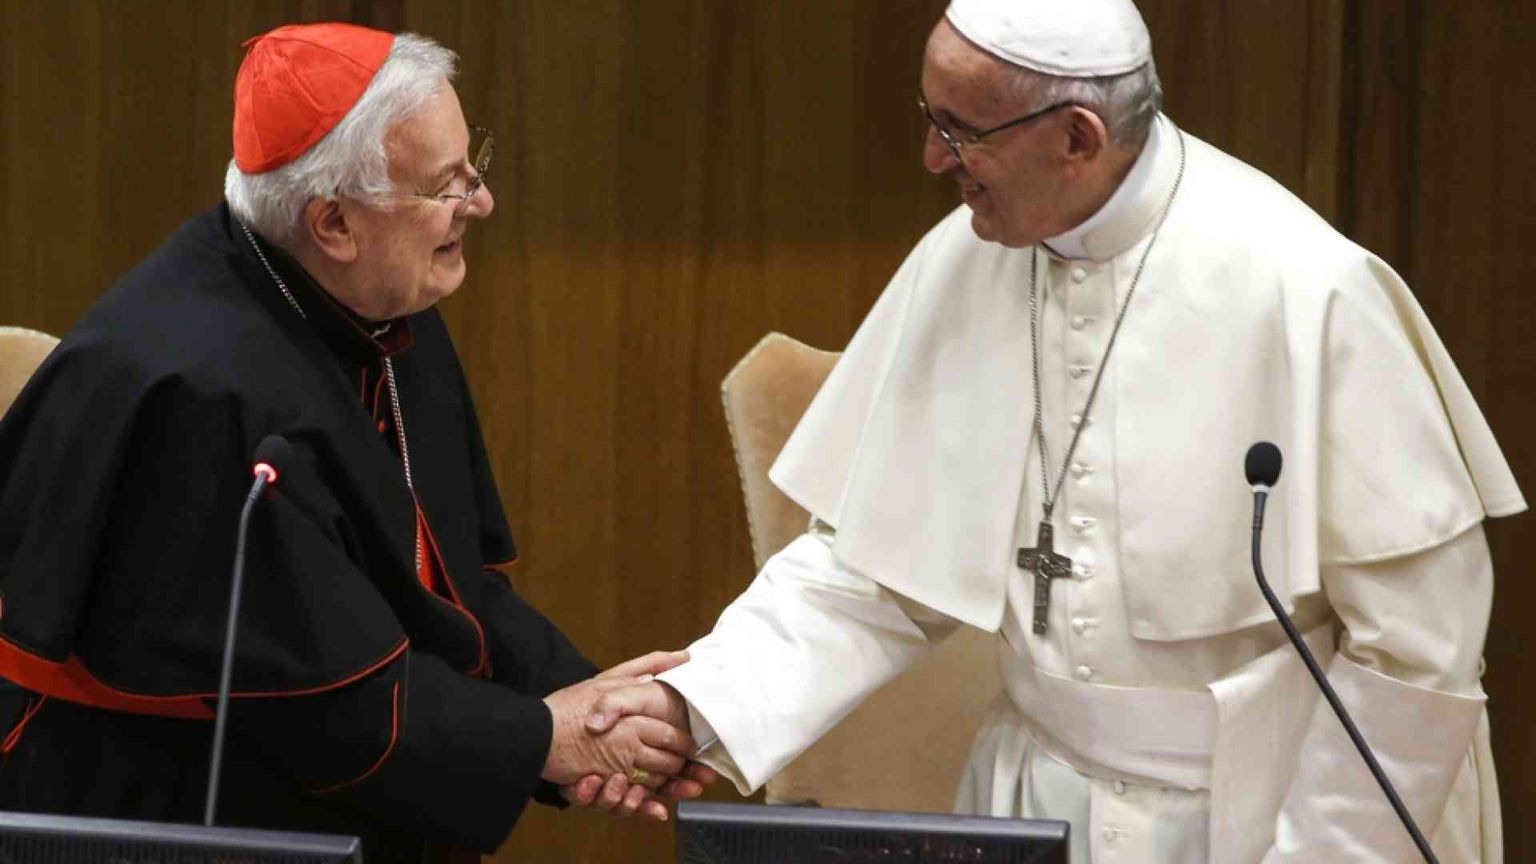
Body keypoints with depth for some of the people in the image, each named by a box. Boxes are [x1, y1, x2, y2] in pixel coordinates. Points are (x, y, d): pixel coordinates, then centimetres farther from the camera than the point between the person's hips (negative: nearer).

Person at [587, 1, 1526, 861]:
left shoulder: (1303, 292, -20)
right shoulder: (956, 267, -5)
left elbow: (1422, 633, -16)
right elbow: (869, 563, -1)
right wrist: (699, 704, -13)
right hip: (1040, 789, 5)